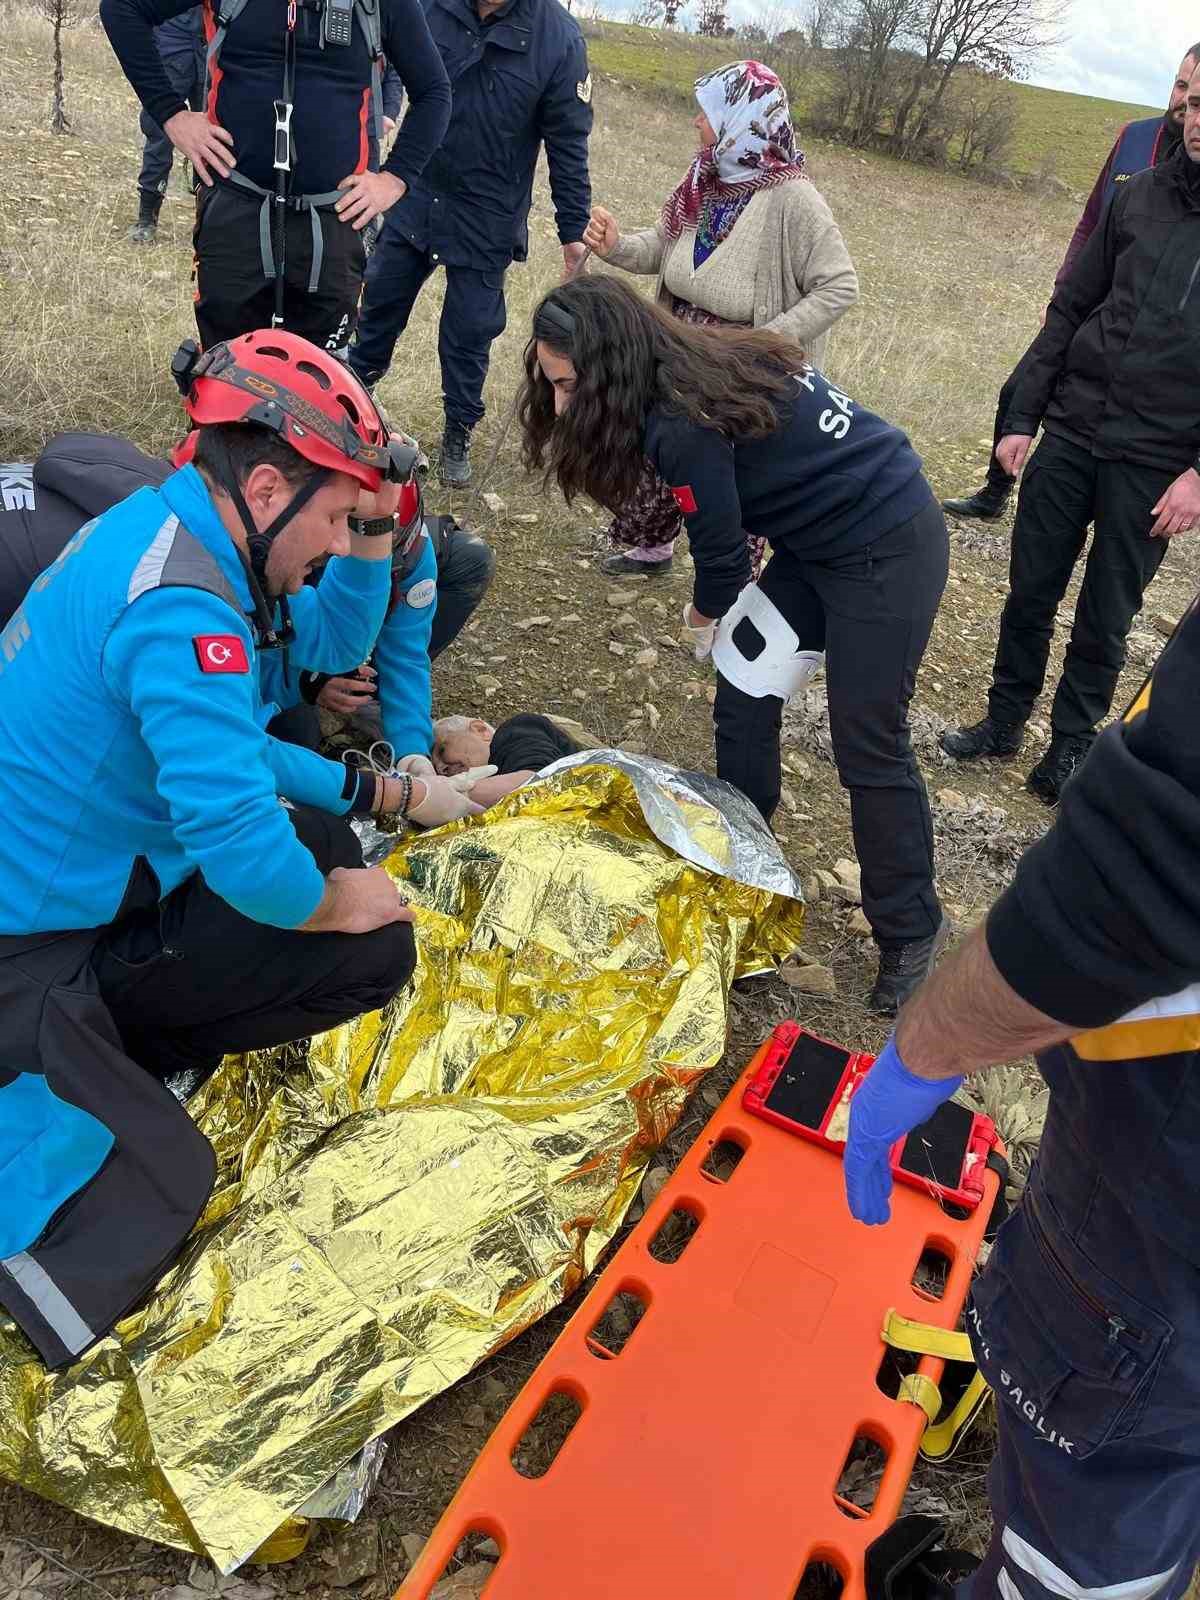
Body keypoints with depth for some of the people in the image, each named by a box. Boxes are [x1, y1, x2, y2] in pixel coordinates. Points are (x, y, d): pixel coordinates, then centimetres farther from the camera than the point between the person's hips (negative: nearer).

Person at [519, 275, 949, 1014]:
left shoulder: (684, 425, -25)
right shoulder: (703, 363, 1)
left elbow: (723, 553, -12)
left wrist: (705, 614, 8)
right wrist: (723, 611, 8)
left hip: (888, 552, -9)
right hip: (826, 543, 9)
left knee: (869, 746, -2)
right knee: (743, 690, 10)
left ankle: (912, 937, 15)